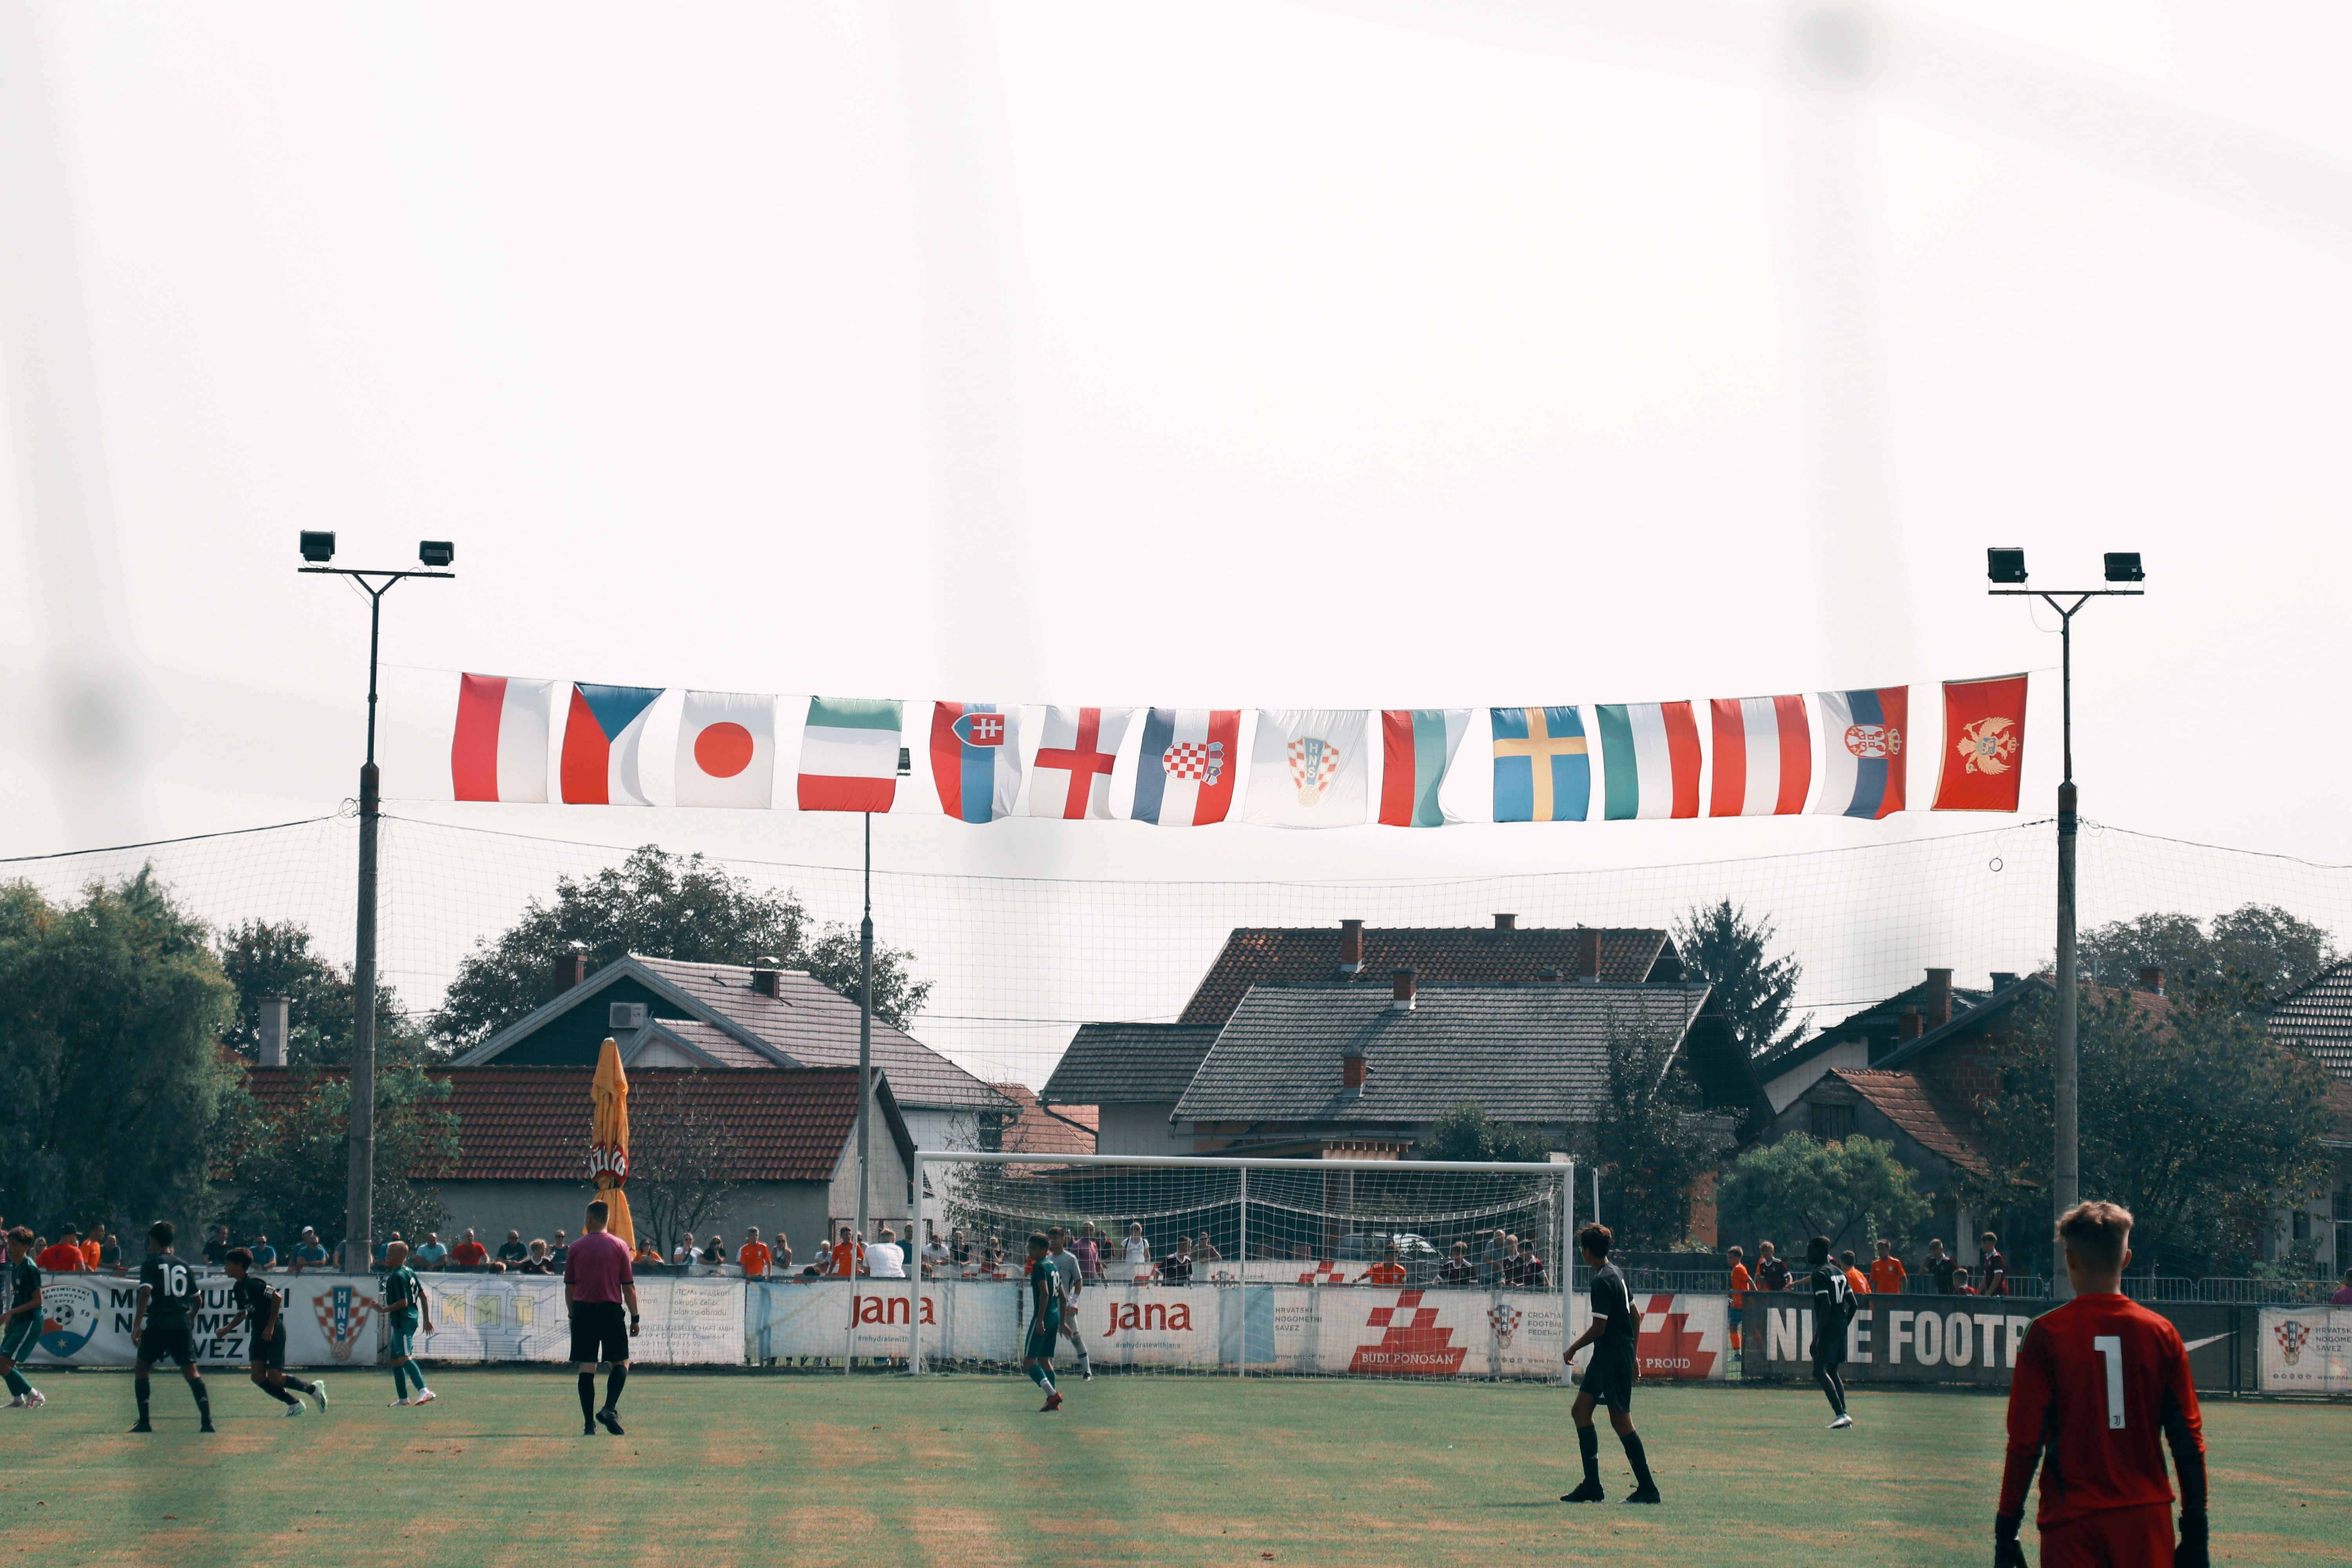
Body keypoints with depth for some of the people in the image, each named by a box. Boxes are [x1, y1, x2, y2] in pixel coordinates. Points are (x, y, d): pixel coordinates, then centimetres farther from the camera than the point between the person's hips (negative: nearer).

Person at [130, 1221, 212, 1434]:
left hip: (157, 1326, -4)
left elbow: (146, 1293, -15)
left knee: (141, 1368, 12)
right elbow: (198, 1300, 19)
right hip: (181, 1326, 4)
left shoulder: (151, 1264, -1)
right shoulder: (183, 1265, 14)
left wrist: (137, 1325, -17)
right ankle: (206, 1421, -10)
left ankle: (144, 1422, 6)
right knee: (191, 1371, 4)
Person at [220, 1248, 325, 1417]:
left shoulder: (253, 1283, -17)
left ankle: (313, 1389, 11)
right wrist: (228, 1328, 10)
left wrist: (270, 1327, -21)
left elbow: (277, 1298, -23)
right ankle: (294, 1404, 8)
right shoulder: (238, 1287, 12)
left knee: (274, 1378, -11)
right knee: (258, 1376, -3)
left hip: (274, 1331, -9)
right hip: (259, 1332, 9)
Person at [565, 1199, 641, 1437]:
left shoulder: (577, 1247, 4)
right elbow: (629, 1287, 0)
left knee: (586, 1369, 1)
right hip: (611, 1310, -1)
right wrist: (635, 1318, 5)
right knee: (621, 1363, 9)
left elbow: (569, 1287, 7)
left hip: (583, 1310, 1)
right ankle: (610, 1409, -12)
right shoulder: (619, 1247, 1)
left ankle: (589, 1424, -2)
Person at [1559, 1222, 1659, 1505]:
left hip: (1613, 1355, -10)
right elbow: (1635, 1317, 20)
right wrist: (1633, 1352, 24)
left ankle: (1647, 1488, -2)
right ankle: (1592, 1486, 9)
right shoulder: (1616, 1274, 13)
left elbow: (1599, 1328, -19)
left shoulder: (1603, 1282, -17)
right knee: (1580, 1410, 10)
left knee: (1621, 1420, -6)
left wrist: (1573, 1349, -6)